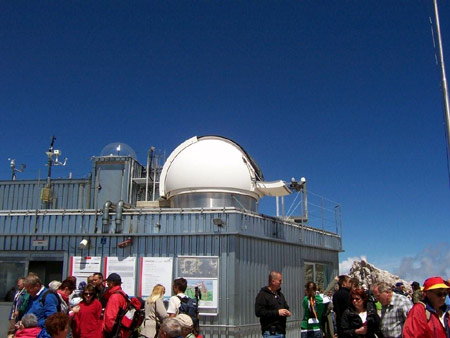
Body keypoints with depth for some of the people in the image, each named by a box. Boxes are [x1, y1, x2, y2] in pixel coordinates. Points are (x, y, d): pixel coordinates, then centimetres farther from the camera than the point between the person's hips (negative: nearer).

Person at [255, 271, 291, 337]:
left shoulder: (280, 294, 18)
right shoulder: (263, 295, -8)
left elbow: (286, 307, 31)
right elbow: (258, 312, -18)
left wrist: (287, 312, 5)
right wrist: (277, 312, -18)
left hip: (282, 331, 8)